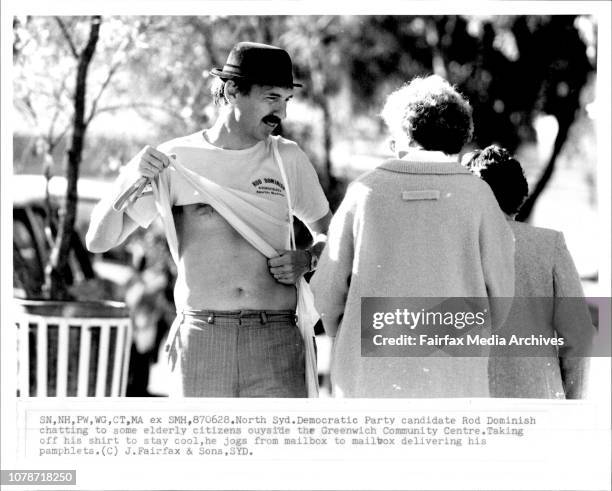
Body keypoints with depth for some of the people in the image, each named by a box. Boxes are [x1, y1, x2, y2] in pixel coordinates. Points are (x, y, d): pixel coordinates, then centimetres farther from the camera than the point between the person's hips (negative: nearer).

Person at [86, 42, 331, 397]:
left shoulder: (288, 158, 10)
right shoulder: (175, 160, 5)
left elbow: (330, 234, 24)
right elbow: (98, 241, 6)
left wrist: (307, 260, 1)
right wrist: (130, 180, -10)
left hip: (277, 342, 1)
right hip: (200, 340, -1)